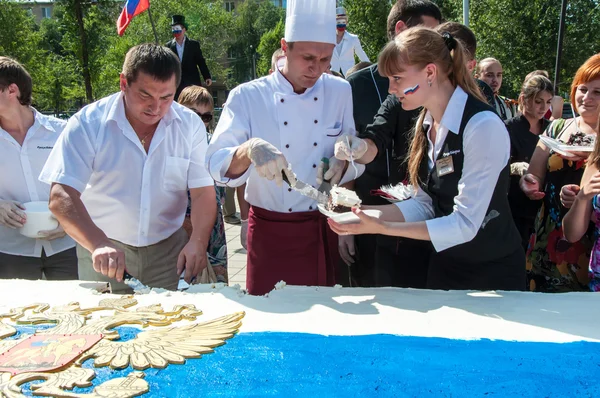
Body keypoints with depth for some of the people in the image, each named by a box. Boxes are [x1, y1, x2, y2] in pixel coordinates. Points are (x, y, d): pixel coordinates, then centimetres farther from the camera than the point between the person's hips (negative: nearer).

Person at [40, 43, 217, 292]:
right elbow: (61, 196, -19)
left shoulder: (190, 125, -5)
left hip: (169, 252, 2)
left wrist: (198, 242, -24)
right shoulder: (88, 124, -12)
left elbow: (203, 193, -7)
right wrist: (99, 244, -35)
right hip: (104, 255, -1)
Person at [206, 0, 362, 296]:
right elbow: (216, 165, -18)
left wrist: (344, 164, -16)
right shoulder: (247, 96, -10)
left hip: (322, 228, 3)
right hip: (269, 230, -2)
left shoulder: (341, 93, -1)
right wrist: (249, 150, -38)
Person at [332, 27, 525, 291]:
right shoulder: (427, 123, 0)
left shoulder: (483, 126, -24)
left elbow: (465, 224, -26)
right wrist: (365, 212, -11)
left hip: (492, 273, -6)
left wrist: (382, 228, -27)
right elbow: (424, 204, 2)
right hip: (444, 266, 7)